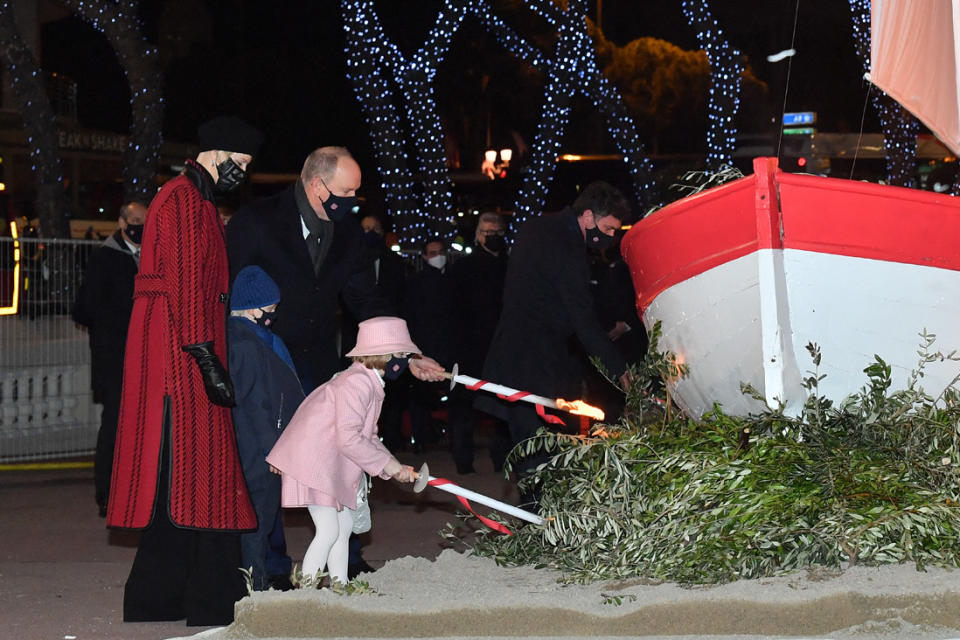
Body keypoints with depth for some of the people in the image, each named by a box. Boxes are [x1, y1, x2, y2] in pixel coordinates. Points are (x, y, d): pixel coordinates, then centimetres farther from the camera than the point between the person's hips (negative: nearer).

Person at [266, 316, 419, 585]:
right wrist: (386, 464, -17)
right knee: (329, 530, -11)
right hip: (313, 464, -11)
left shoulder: (369, 383, 13)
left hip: (332, 466, 11)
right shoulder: (358, 382, -21)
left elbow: (367, 437, 17)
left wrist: (395, 467, 5)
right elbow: (348, 438, -26)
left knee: (345, 526, 14)